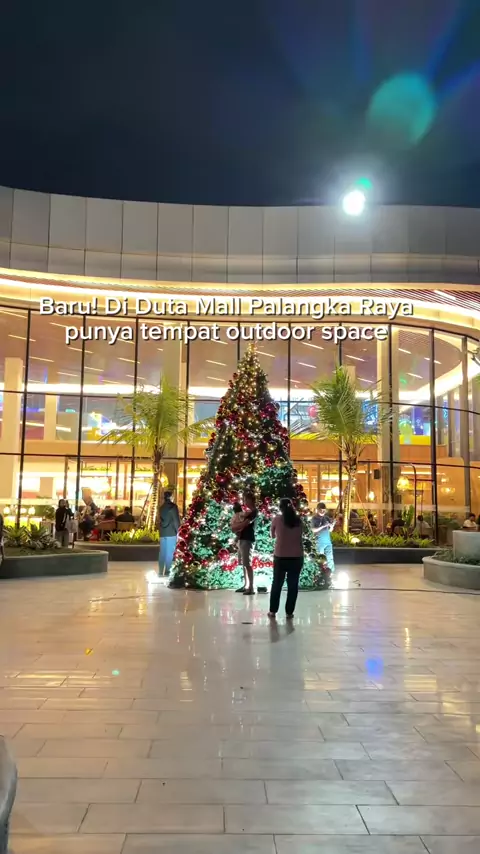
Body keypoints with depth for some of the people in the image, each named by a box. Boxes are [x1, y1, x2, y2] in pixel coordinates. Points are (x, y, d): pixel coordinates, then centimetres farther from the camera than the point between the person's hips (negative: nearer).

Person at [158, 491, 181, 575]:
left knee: (162, 552, 8)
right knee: (170, 552, -4)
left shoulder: (162, 507, 14)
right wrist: (178, 531, -7)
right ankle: (167, 571, -4)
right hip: (171, 532, -6)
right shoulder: (173, 506, -6)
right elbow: (176, 520, -10)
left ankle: (161, 571, 10)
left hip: (162, 532, 6)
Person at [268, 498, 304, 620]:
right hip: (296, 557, 1)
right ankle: (289, 612, 11)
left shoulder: (276, 519, -4)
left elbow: (273, 535, 8)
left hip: (280, 556, -1)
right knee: (293, 585, 9)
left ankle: (273, 611, 18)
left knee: (277, 584, 12)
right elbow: (300, 536, 9)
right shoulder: (298, 520, 2)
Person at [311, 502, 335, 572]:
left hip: (328, 542, 3)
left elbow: (330, 530, 14)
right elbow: (313, 530, -14)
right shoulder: (314, 518, -3)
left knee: (330, 558, 0)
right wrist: (323, 526, -22)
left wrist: (331, 526, -9)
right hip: (319, 542, -3)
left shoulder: (327, 517, 8)